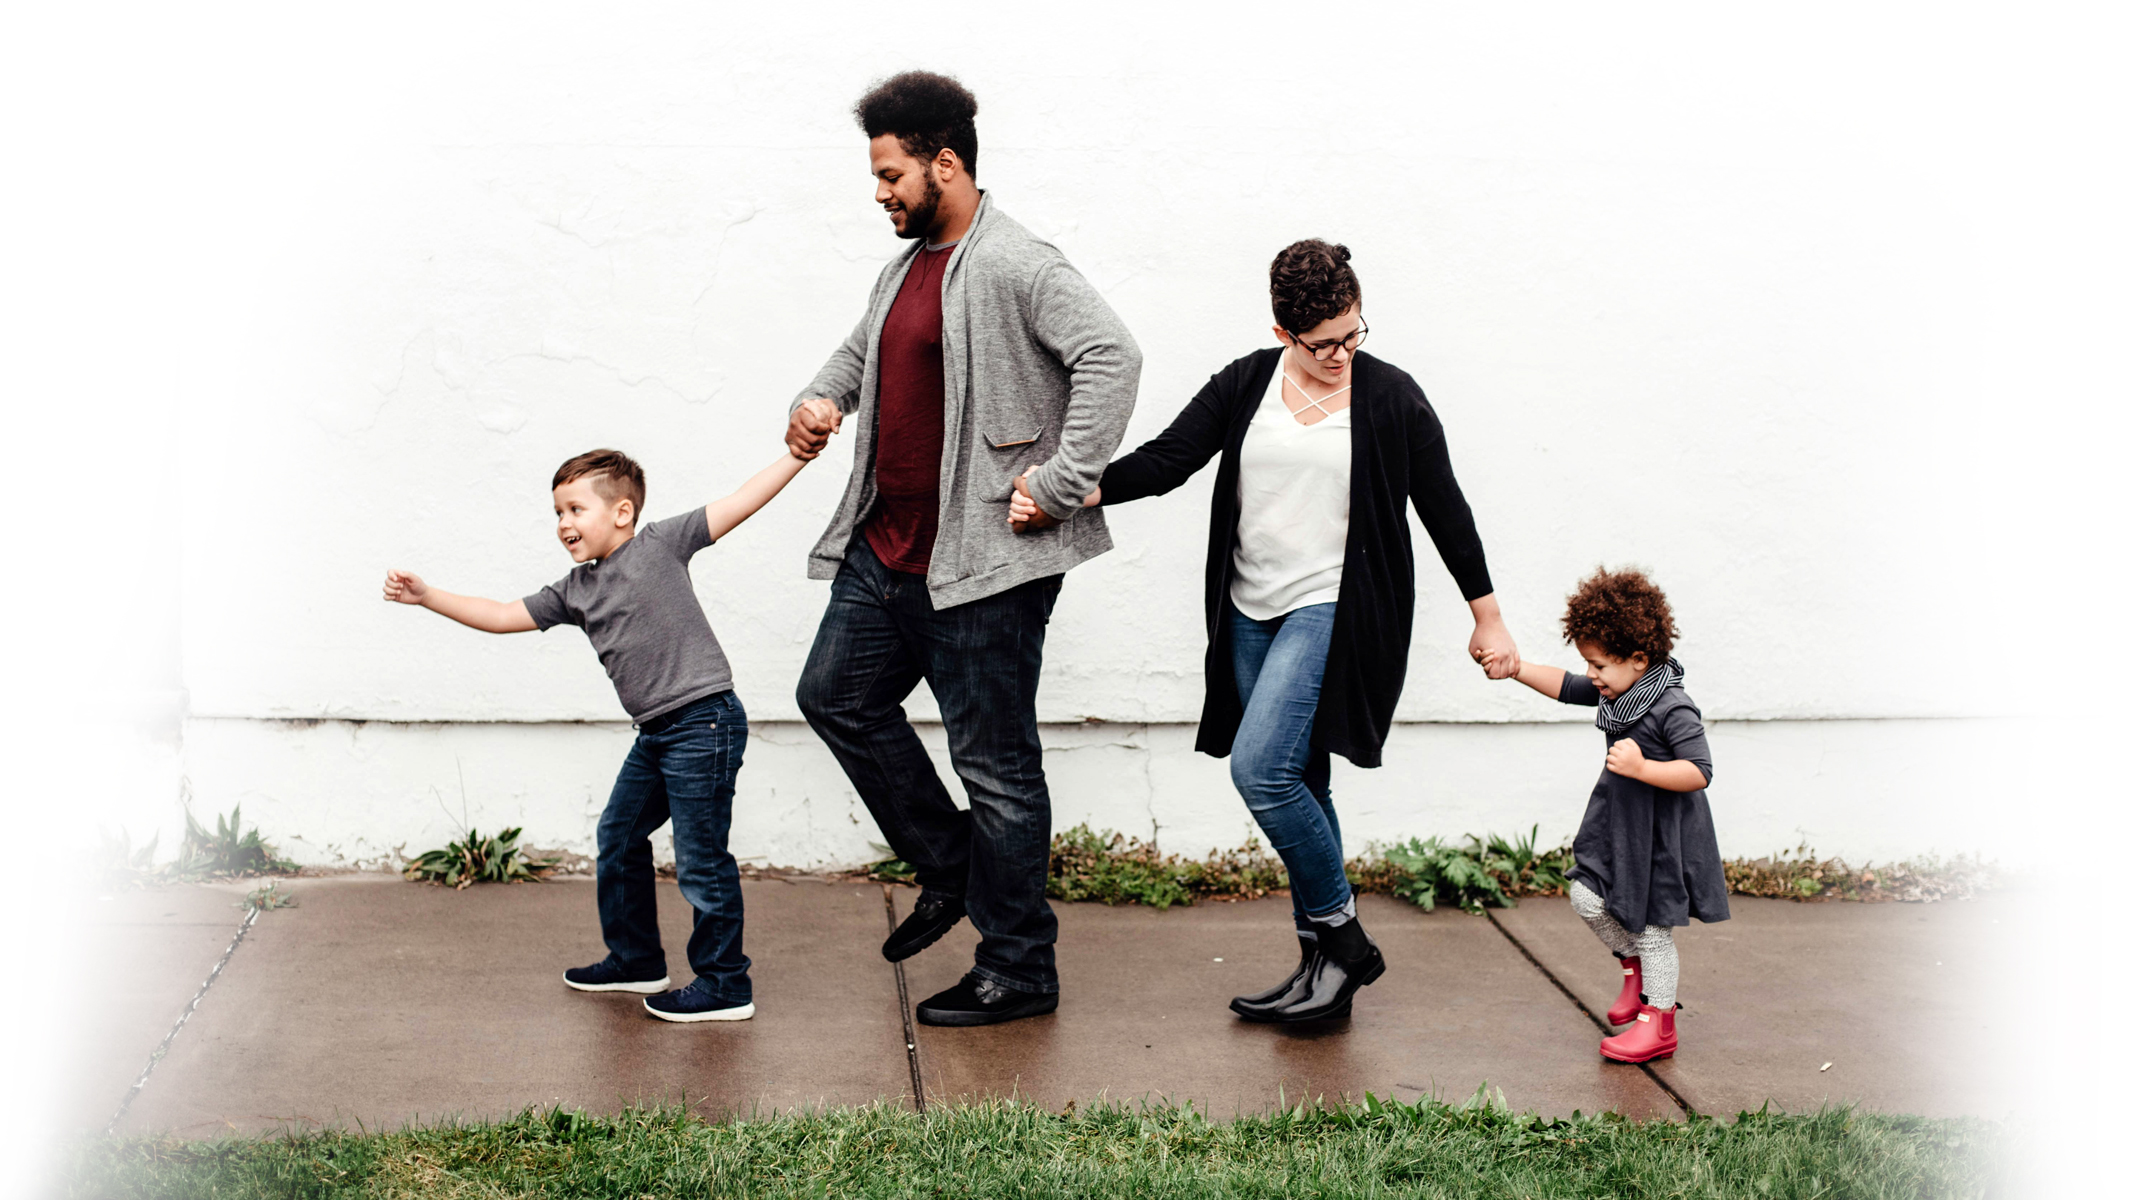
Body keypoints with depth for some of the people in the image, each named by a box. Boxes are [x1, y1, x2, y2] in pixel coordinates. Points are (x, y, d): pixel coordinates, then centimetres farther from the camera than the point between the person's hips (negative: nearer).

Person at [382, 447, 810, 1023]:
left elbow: (740, 502, -6)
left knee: (700, 857, -4)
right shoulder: (574, 592, 13)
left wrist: (799, 454, -10)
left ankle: (725, 985, 6)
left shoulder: (659, 543, -5)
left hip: (704, 721, -9)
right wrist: (427, 597, 10)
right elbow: (503, 616, 15)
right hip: (655, 732, 9)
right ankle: (636, 959, 35)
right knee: (619, 836, 18)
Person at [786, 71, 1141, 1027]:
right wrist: (821, 399, 10)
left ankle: (1018, 974, 10)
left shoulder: (1015, 266, -16)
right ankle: (950, 869, 30)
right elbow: (861, 350, 31)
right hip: (886, 550, 10)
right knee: (837, 696, 18)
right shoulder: (907, 266, 14)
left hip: (983, 562, -10)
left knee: (994, 762, -2)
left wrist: (1060, 485, -26)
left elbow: (1110, 356, -26)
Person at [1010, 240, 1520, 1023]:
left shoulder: (1391, 397, -3)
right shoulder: (1246, 385, 5)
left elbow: (1444, 509, 3)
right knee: (1296, 786, 9)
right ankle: (1328, 961, 18)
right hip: (1253, 614, 5)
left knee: (1261, 766, -19)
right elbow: (1165, 460, 0)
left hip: (1334, 612, -5)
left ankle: (1338, 934, -2)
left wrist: (1488, 620, 8)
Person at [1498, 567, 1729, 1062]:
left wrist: (1643, 767, -36)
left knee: (1650, 923, 2)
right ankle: (1634, 965, 29)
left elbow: (1699, 772, -27)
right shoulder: (1616, 690, 1)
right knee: (1588, 899, 4)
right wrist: (1514, 666, 2)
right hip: (1618, 823, 8)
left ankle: (1657, 1021, 16)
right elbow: (1565, 687, 12)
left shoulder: (1672, 708, -24)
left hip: (1662, 834, -8)